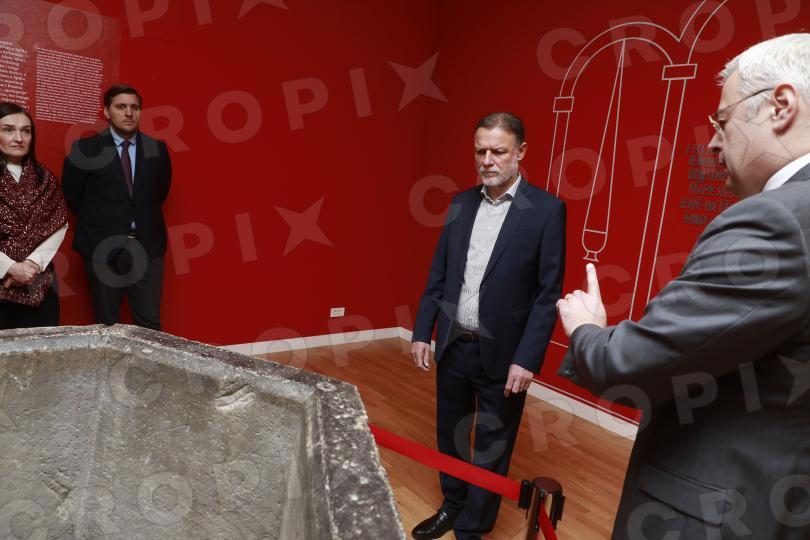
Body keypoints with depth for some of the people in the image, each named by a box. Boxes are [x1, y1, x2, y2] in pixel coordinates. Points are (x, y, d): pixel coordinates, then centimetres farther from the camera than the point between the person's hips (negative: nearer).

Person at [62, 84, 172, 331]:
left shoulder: (157, 149, 4)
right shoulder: (86, 148, -3)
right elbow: (71, 194, 7)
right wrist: (96, 220, 8)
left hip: (147, 246, 2)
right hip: (103, 247, -1)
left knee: (150, 324, 5)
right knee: (107, 326, 9)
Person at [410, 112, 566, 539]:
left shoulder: (546, 209, -10)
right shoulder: (461, 204, 4)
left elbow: (548, 293, -11)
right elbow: (438, 274, 7)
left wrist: (527, 358, -16)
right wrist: (422, 332, 4)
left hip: (502, 354, -4)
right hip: (453, 344, 5)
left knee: (490, 449, 12)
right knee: (450, 435, 20)